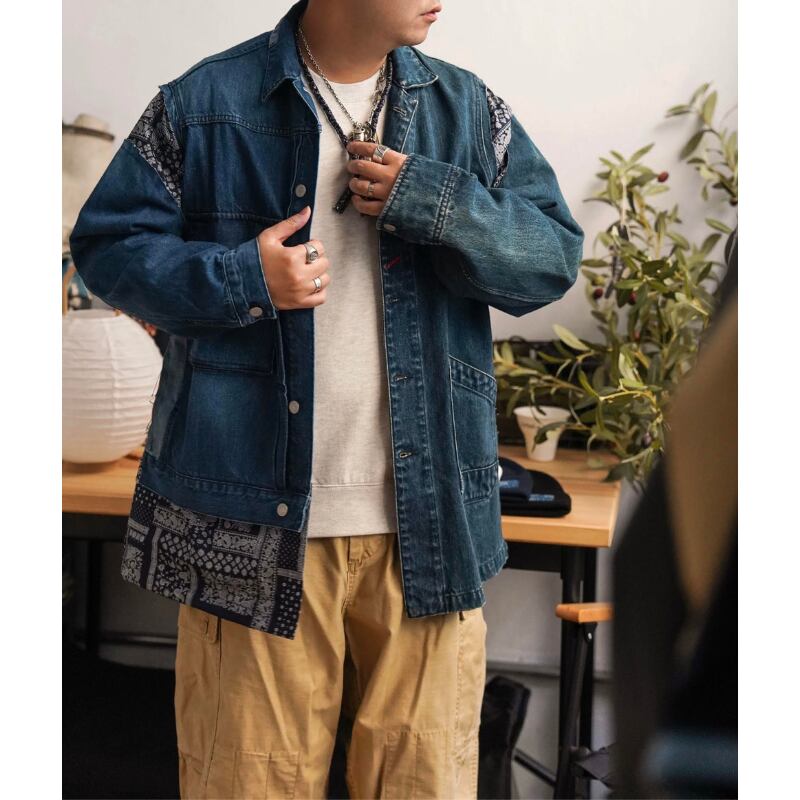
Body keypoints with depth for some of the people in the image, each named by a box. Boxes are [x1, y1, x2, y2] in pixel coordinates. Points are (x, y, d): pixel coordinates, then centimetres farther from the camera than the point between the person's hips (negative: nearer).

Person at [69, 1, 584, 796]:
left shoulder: (472, 110, 8)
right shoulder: (203, 103, -1)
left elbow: (554, 259, 3)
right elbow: (107, 244, 2)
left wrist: (434, 203, -12)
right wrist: (239, 281, -14)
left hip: (426, 523, 3)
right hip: (254, 518, -2)